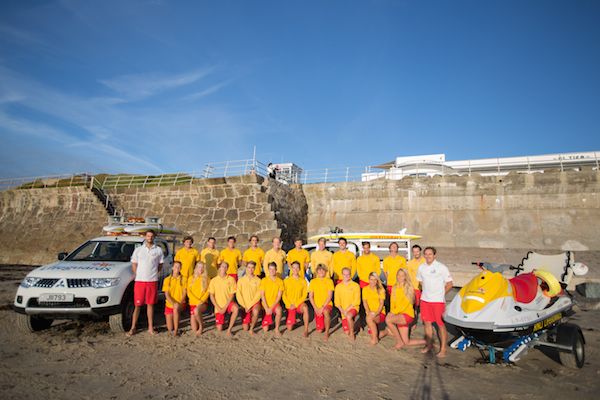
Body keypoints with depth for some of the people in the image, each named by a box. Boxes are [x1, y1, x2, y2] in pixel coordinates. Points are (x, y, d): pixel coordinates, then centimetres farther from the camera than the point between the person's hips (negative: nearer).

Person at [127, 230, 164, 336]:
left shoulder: (158, 250, 5)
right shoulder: (138, 250, 6)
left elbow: (160, 265, 12)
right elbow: (134, 264, 12)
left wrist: (153, 274, 5)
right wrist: (138, 275, 7)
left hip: (152, 281, 0)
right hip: (139, 281, 0)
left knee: (150, 304, 7)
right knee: (137, 305, 2)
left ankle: (150, 327, 14)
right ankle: (133, 328, 11)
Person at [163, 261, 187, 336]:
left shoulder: (184, 279, 1)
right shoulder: (167, 279, 1)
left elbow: (184, 293, -4)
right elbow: (166, 294, -5)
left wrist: (179, 304, -19)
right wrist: (173, 303, -21)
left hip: (180, 304, -1)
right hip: (169, 304, 1)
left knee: (176, 308, -38)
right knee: (170, 329, -5)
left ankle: (176, 329, -23)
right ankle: (173, 330, 32)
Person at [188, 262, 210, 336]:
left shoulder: (207, 279, 4)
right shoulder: (191, 279, 6)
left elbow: (208, 292, -2)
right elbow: (189, 292, 0)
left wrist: (201, 301, -17)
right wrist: (197, 301, -13)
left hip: (203, 303, -2)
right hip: (193, 303, 2)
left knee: (196, 311, -39)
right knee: (194, 330, -3)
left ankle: (201, 325, -12)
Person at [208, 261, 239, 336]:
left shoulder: (231, 279, -4)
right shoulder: (213, 280, 0)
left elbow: (232, 295, -5)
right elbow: (211, 296, 0)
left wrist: (225, 307, -13)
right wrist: (218, 308, -10)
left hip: (228, 303, -1)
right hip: (218, 306, 1)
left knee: (236, 309, -36)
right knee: (219, 329, -5)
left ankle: (229, 329, -20)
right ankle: (222, 317, 28)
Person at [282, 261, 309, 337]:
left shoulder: (303, 281, 0)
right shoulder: (286, 280, 0)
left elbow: (304, 295, -1)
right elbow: (284, 295, 2)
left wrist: (296, 304, -11)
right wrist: (289, 305, -11)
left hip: (299, 303, -1)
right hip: (290, 305, 1)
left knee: (305, 307, -37)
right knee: (289, 328, -5)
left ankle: (306, 329, -28)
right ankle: (293, 320, 29)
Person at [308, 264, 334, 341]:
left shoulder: (329, 281, -2)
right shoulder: (313, 281, 3)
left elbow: (330, 296, -7)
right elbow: (310, 296, 3)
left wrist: (323, 307, -16)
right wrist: (315, 308, -7)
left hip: (327, 305, -2)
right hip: (317, 307, 2)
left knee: (325, 311, -39)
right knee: (319, 330, -4)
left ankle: (327, 332, -20)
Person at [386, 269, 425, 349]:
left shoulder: (409, 288, -9)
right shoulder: (394, 288, 9)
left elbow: (405, 304, -16)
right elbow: (392, 303, 10)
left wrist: (394, 312, -18)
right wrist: (391, 312, -7)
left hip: (407, 314, -6)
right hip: (399, 316, 6)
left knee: (388, 319, -30)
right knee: (407, 342, 6)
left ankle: (399, 342, -12)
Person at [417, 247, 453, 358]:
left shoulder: (441, 267, -10)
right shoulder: (421, 267, 6)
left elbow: (449, 284, -5)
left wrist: (440, 293, -1)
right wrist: (427, 291, 10)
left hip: (438, 300, -5)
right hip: (424, 299, 5)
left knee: (441, 324, -2)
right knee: (427, 322, 13)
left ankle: (443, 349, 7)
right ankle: (429, 344, 28)